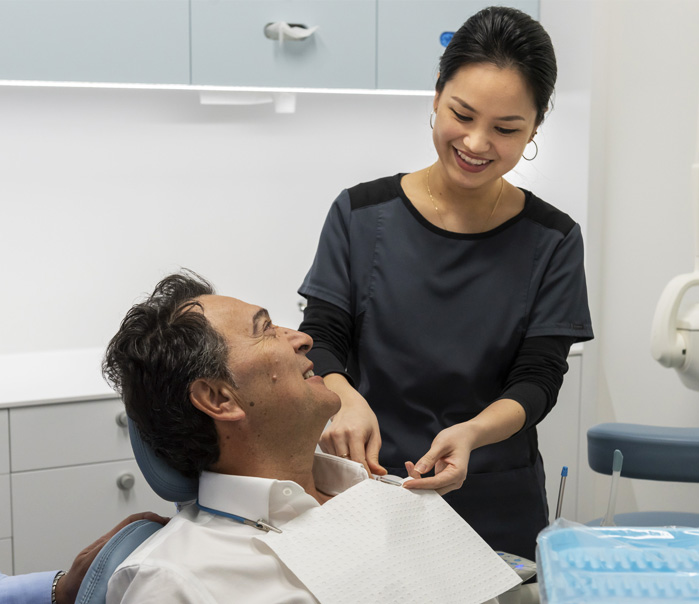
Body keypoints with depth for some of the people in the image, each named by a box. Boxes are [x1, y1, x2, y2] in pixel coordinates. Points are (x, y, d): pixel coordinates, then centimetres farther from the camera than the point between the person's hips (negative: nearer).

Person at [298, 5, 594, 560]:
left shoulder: (552, 241, -2)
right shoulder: (361, 215, -4)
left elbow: (537, 380, -6)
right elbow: (321, 338, -5)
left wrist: (471, 432, -27)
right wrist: (343, 397, -27)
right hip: (367, 490, 0)